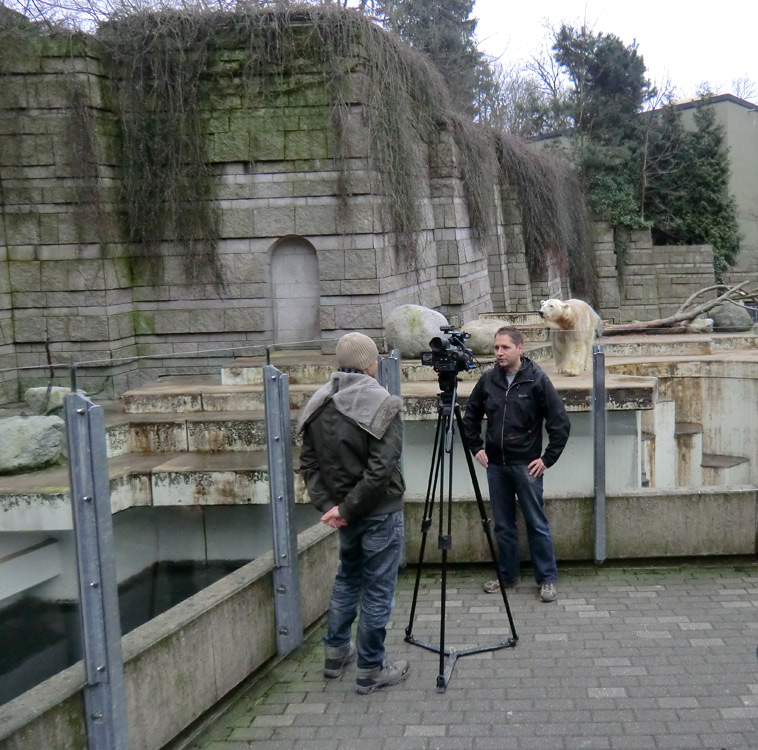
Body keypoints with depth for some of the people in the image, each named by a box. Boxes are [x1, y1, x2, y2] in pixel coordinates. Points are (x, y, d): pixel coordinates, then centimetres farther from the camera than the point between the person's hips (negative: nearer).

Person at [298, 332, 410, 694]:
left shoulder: (318, 405, 1)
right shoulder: (382, 405, -17)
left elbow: (308, 462, 1)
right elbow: (381, 469, -23)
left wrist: (327, 504, -2)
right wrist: (346, 509, -16)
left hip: (347, 513, 6)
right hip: (380, 512, -6)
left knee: (347, 577, 25)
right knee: (377, 589, 6)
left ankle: (336, 651, 35)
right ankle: (370, 670, 16)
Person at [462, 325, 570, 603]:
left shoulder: (537, 380, -8)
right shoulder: (488, 380, 3)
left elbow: (560, 422, -7)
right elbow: (471, 417, 18)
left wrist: (547, 458, -9)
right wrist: (476, 447, 10)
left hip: (526, 465, -4)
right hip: (495, 464, 4)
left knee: (537, 524, 1)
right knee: (503, 525, 12)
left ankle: (547, 579, 12)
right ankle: (506, 575, 25)